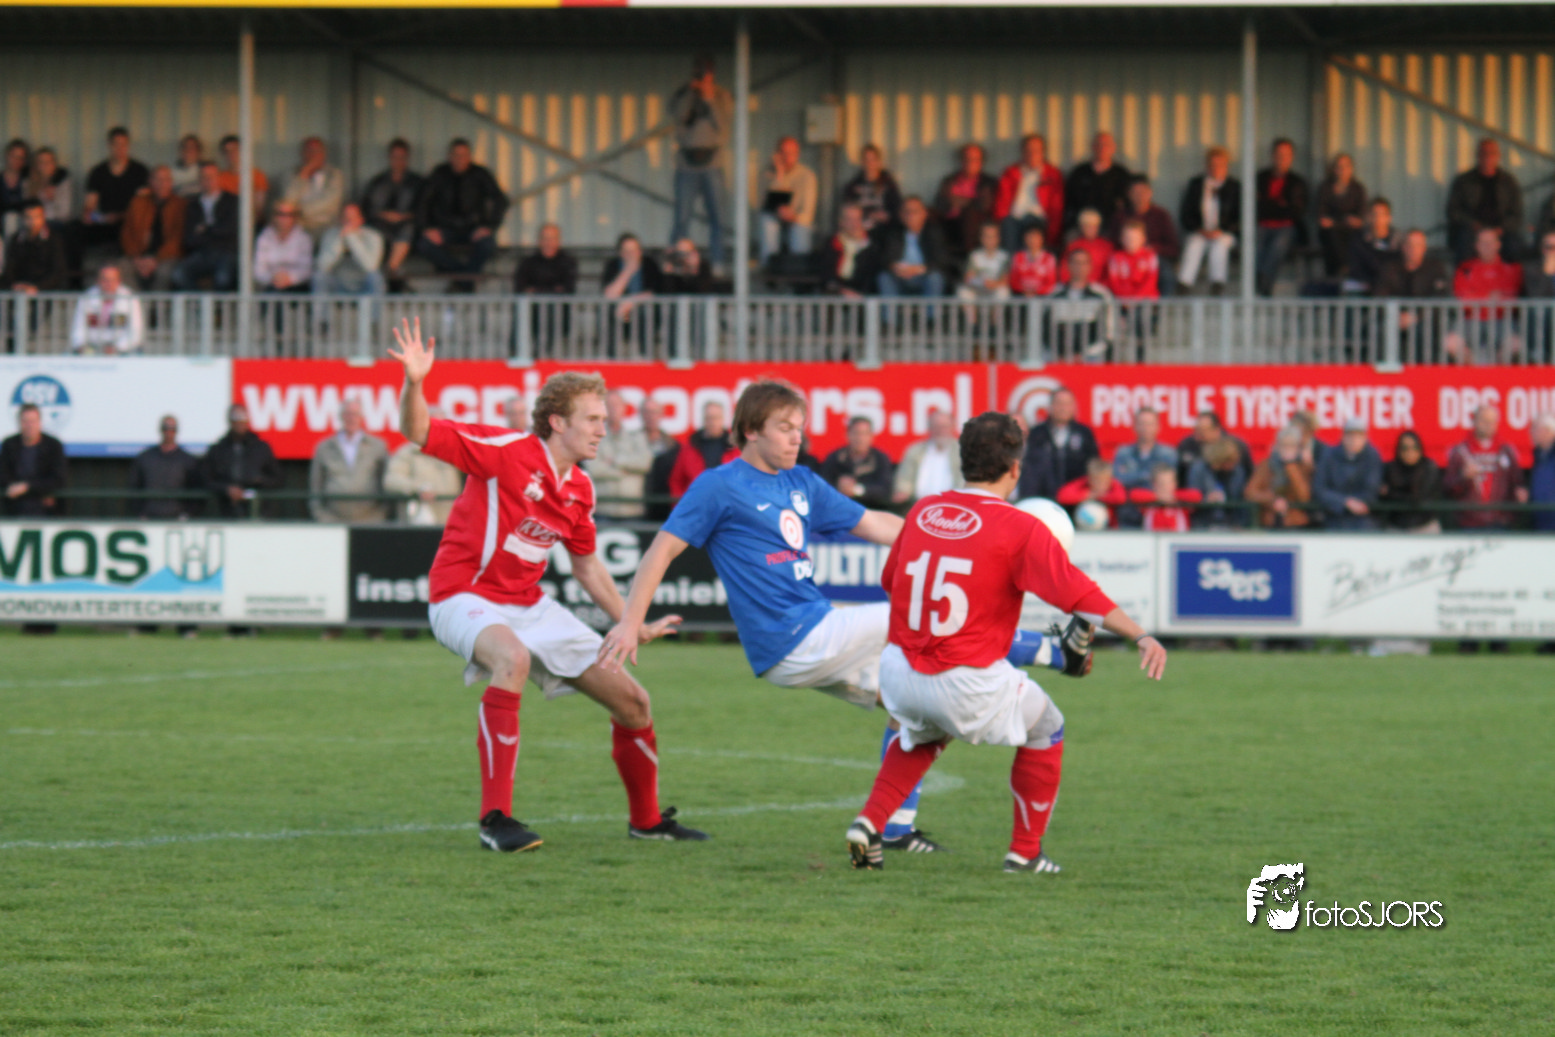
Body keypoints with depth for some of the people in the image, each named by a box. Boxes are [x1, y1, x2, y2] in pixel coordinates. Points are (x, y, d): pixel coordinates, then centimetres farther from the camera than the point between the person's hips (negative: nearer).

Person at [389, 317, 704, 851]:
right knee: (512, 656, -42)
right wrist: (414, 384, -38)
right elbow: (418, 433, -19)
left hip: (529, 603, 8)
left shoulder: (580, 490, 6)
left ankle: (647, 819, 31)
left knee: (632, 701, 6)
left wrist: (633, 625, 21)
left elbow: (587, 566, 21)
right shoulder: (505, 451, -15)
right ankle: (495, 819, -37)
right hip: (466, 596, -8)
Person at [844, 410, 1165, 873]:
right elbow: (1077, 591, -16)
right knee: (1045, 730, 22)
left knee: (924, 734, 37)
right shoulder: (1020, 528, -8)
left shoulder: (922, 511, 7)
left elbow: (890, 579, 21)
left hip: (899, 672, 5)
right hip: (968, 685, -5)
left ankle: (870, 823, 18)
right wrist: (1140, 636, -19)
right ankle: (1025, 852, 23)